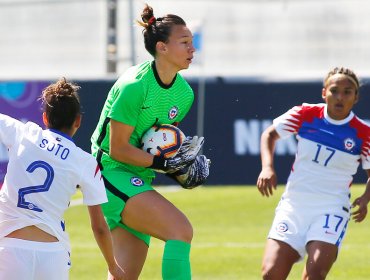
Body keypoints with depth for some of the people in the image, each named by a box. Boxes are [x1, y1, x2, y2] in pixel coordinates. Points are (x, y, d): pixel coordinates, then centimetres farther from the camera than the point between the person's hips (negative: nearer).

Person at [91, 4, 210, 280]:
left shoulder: (184, 93, 6)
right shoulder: (135, 85, -19)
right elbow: (118, 149, -18)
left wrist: (182, 159, 1)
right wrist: (164, 163, -22)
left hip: (140, 179, 9)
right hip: (111, 172, -9)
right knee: (181, 230, -23)